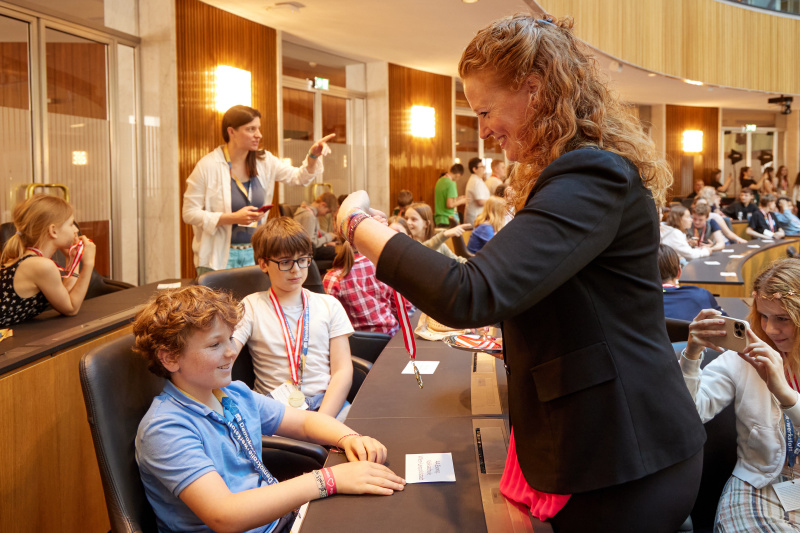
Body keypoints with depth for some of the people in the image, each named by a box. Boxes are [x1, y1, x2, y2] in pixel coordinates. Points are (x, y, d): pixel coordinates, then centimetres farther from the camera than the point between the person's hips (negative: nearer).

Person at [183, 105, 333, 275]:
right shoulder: (208, 166, -11)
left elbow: (299, 177, 8)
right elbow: (190, 214, -13)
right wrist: (233, 218, -21)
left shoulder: (264, 161, 4)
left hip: (254, 254, 4)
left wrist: (313, 156, -12)